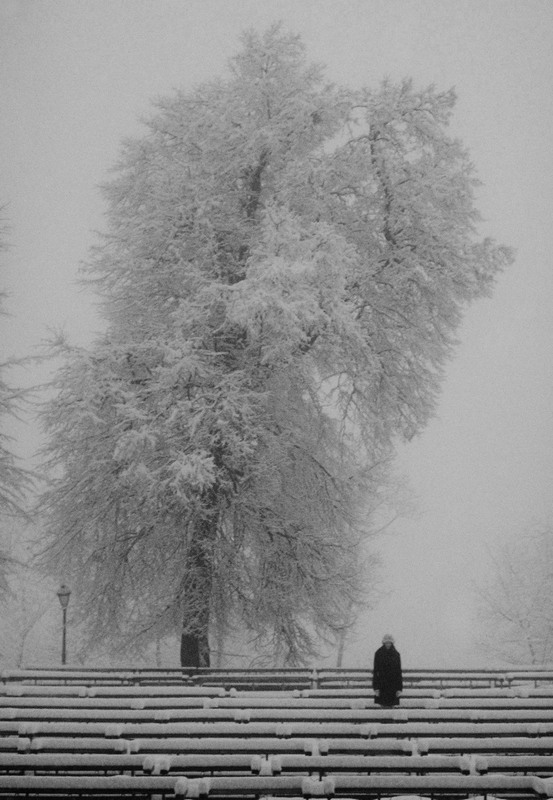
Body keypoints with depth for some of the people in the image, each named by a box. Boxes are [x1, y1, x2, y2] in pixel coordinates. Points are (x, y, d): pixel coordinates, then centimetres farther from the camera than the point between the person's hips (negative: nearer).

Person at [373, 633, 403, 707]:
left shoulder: (396, 654, 3)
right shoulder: (378, 653, -1)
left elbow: (399, 671, 3)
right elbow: (375, 670, -2)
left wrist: (399, 688, -2)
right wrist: (376, 687, -8)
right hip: (382, 683, -1)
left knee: (390, 706, -1)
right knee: (384, 706, -5)